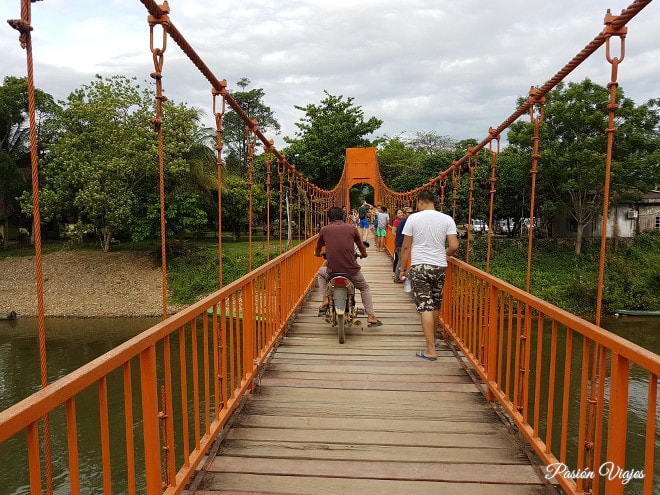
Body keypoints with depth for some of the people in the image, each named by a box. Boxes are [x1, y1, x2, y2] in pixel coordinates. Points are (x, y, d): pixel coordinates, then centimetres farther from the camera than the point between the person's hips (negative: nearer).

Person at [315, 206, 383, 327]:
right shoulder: (352, 228, 3)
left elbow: (317, 249, 18)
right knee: (365, 288, 27)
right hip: (352, 270, 0)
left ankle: (325, 299, 19)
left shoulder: (324, 230, 4)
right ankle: (371, 316, 19)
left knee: (320, 273, 33)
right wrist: (363, 254, 40)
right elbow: (362, 247, 16)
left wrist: (318, 254, 43)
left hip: (332, 271, 0)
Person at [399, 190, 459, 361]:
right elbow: (454, 246, -5)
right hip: (440, 267, 3)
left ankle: (431, 350, -4)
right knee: (435, 306, 18)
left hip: (419, 267, -3)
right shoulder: (447, 219, 1)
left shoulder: (413, 218, -4)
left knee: (425, 308, -3)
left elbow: (406, 247, -2)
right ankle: (432, 339, 35)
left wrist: (403, 268, 8)